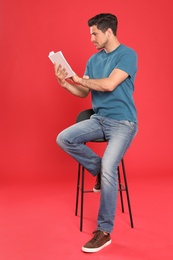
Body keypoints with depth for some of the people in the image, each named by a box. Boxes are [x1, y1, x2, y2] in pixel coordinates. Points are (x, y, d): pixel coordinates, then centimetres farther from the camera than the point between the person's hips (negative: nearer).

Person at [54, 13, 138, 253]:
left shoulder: (128, 54, -9)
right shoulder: (94, 59, 12)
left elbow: (109, 84, -22)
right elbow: (84, 93, 15)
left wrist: (80, 79, -8)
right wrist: (64, 83, -3)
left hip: (123, 122, -7)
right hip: (99, 119, 7)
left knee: (108, 169, -24)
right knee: (64, 139, -14)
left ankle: (104, 231, -10)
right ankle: (100, 171, 6)